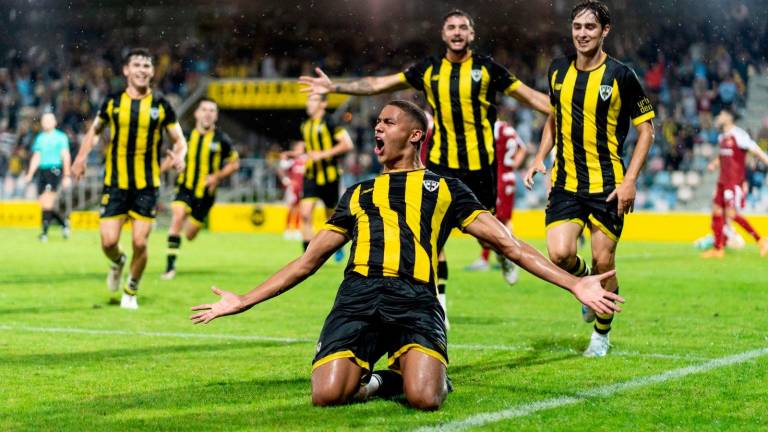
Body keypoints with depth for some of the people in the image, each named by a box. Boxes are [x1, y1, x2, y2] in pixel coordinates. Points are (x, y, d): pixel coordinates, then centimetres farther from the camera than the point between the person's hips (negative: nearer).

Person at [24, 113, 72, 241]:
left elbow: (65, 157, 0)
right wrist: (30, 174, 10)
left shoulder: (60, 137, 2)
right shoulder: (39, 138, 17)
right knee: (42, 203, 2)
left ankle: (45, 232, -16)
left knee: (47, 201, -16)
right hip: (42, 171, 6)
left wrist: (66, 176, -6)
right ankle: (64, 223, 21)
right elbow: (36, 157, 19)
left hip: (54, 169, -6)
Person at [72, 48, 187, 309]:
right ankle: (118, 262, 30)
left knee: (140, 243, -6)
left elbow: (179, 140, 6)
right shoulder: (113, 102, 2)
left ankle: (131, 292, 18)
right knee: (108, 242, -7)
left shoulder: (160, 105, 0)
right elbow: (95, 130, 18)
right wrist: (81, 157, 3)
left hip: (147, 185, 0)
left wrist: (179, 156, -17)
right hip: (115, 183, 1)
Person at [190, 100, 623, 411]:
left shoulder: (444, 188, 21)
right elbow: (310, 259, 30)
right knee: (327, 394, -25)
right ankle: (371, 380, 10)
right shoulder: (358, 193, 28)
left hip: (415, 299, -2)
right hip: (358, 295, 2)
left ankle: (409, 372, 7)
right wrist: (243, 301, 26)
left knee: (424, 397, -29)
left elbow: (507, 242, 14)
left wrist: (575, 283, 4)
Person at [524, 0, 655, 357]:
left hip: (608, 185, -3)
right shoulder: (558, 70, 6)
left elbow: (646, 128, -3)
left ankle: (601, 334, 20)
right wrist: (540, 157, 8)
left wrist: (630, 180, -11)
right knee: (560, 254, -14)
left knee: (603, 261, -3)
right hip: (566, 181, 3)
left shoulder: (621, 75, -8)